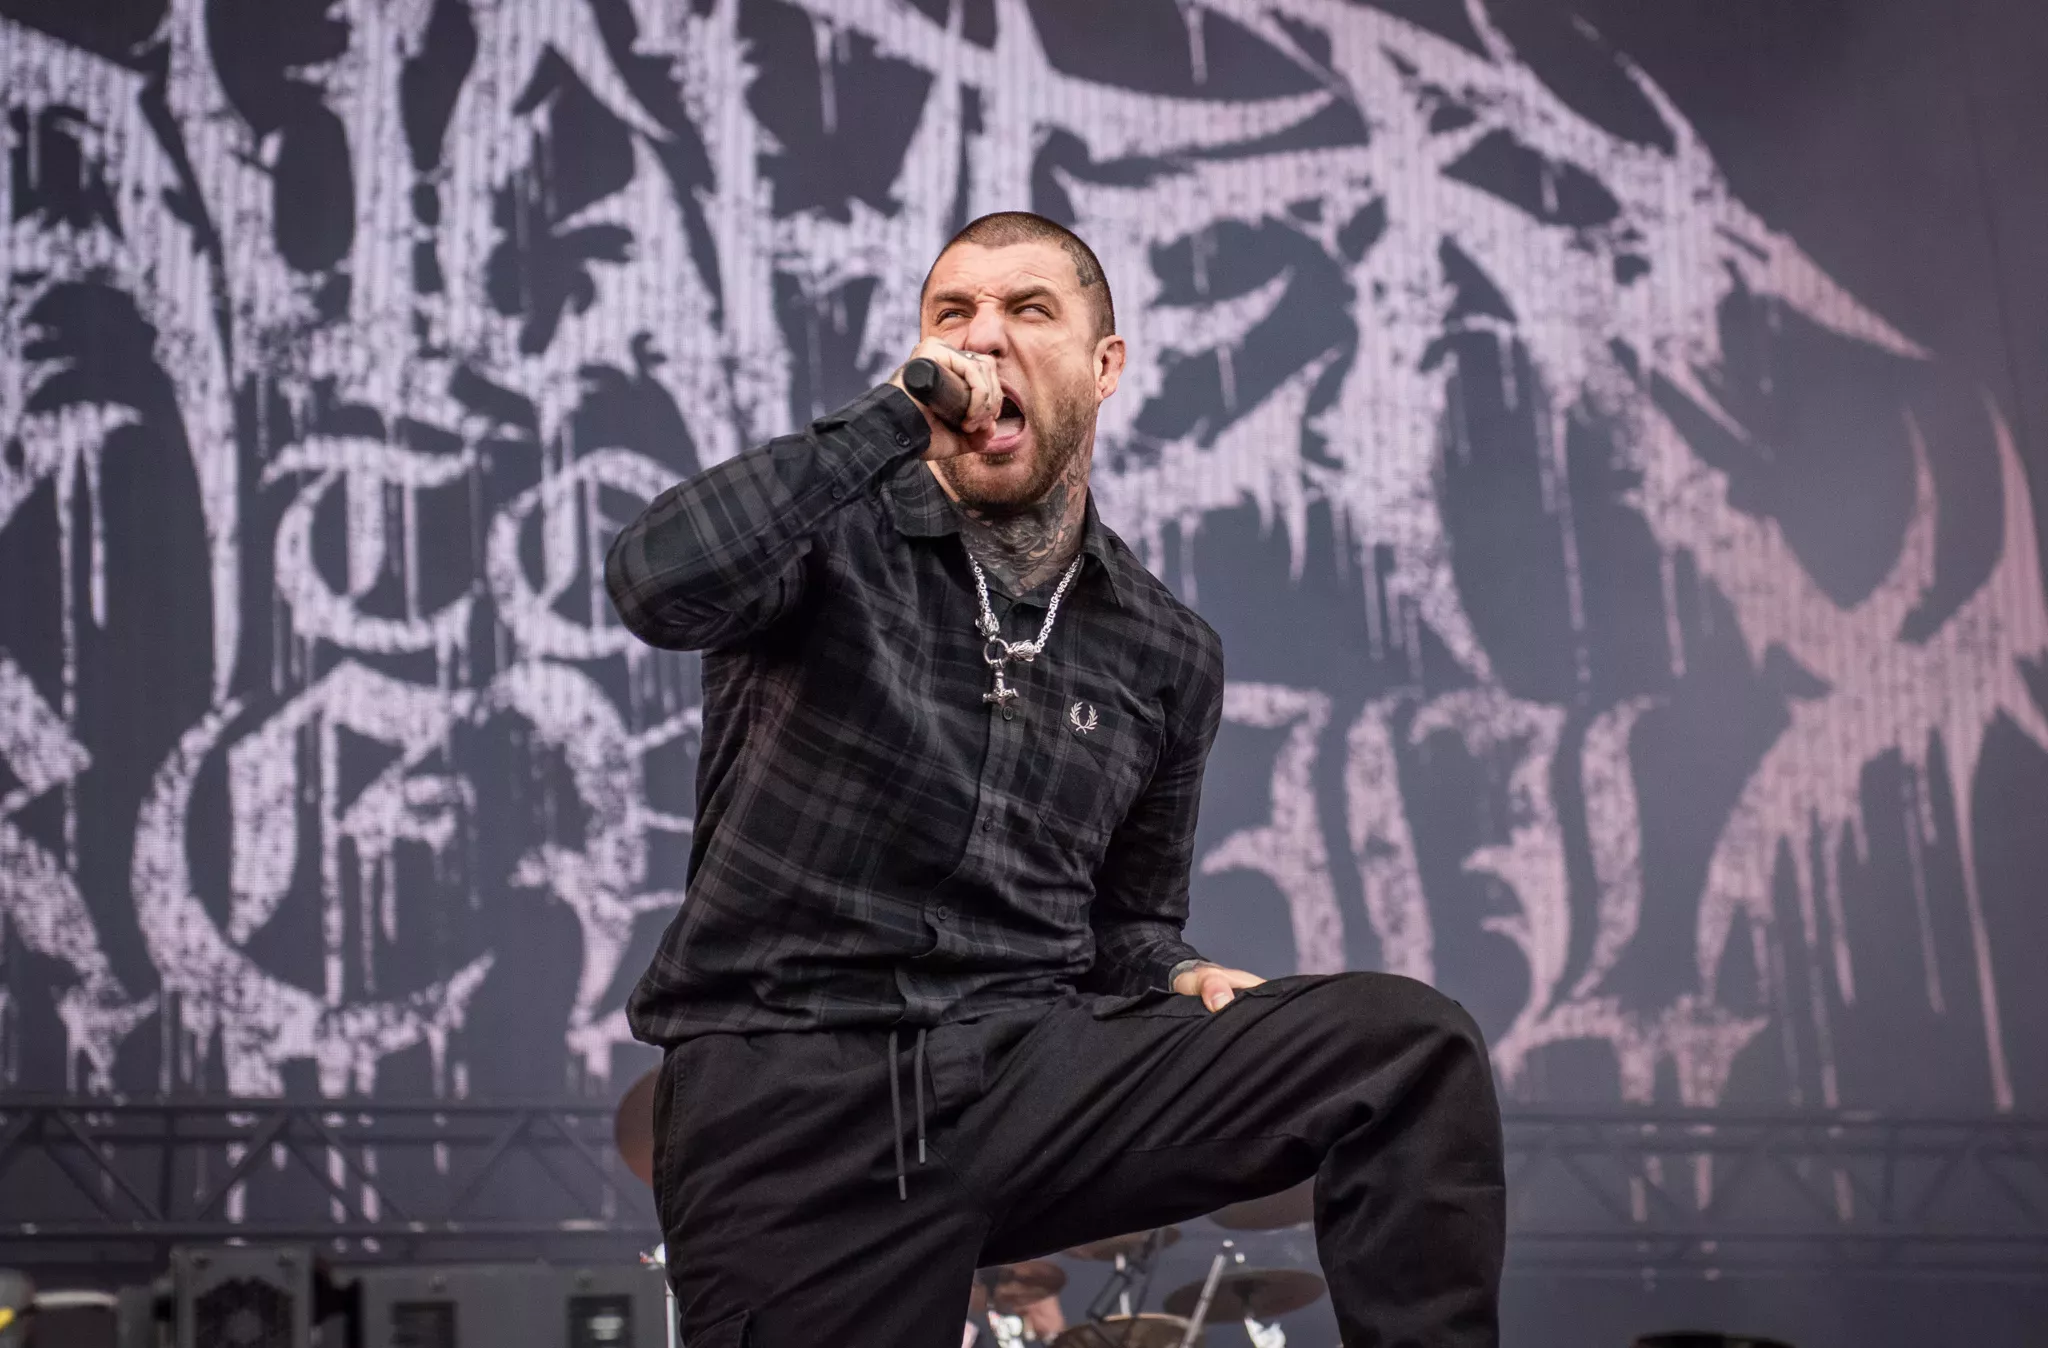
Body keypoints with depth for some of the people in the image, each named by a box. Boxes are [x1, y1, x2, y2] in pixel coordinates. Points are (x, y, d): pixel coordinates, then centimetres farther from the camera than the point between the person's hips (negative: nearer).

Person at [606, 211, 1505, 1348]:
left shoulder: (1166, 653, 13)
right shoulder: (832, 539, 1)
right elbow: (657, 585, -22)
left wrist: (1180, 984, -1)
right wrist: (893, 414, -18)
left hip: (1030, 1068, 3)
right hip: (790, 1092, -3)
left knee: (1410, 1044, -15)